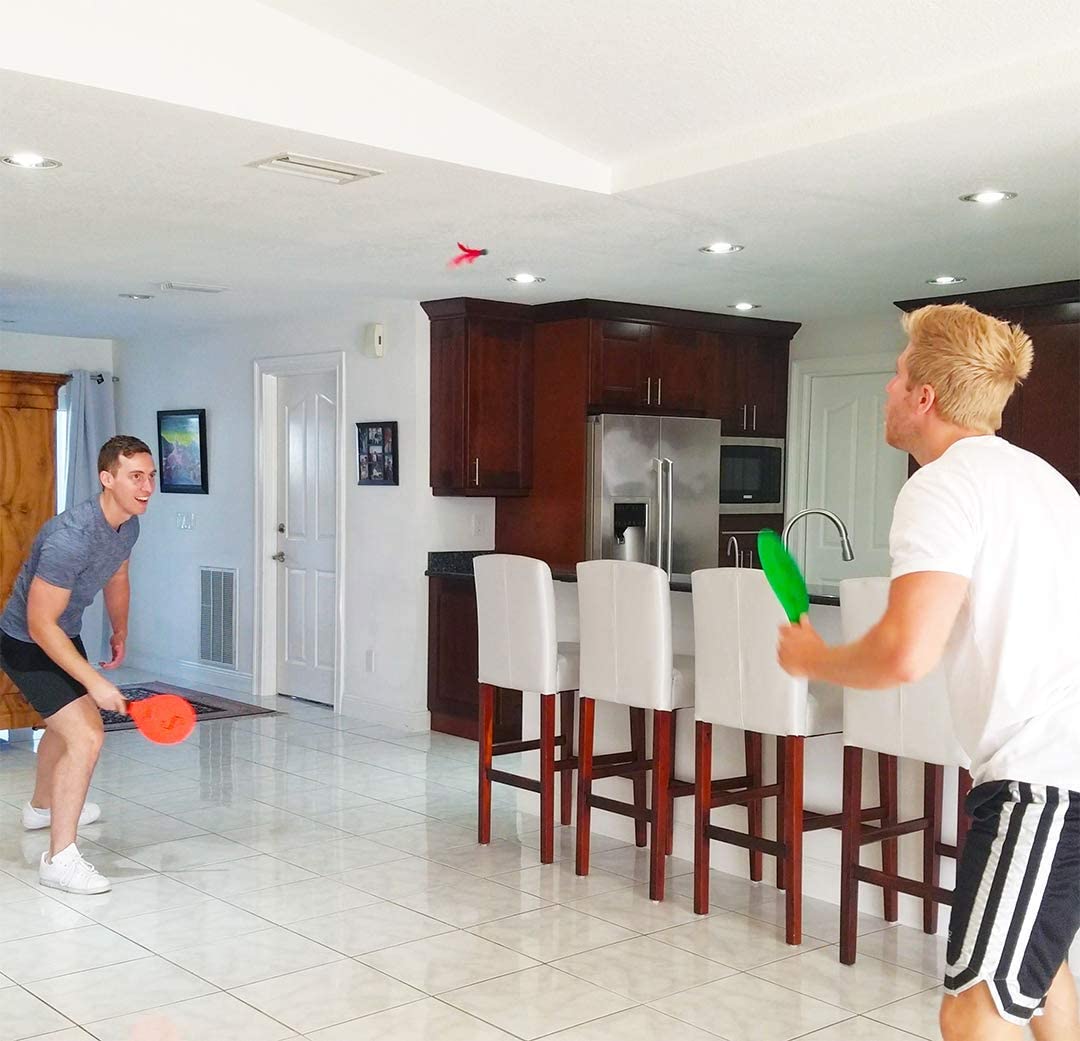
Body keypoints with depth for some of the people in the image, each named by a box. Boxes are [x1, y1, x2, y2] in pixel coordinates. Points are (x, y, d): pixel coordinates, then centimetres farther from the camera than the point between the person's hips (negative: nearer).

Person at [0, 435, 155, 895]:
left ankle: (42, 807, 56)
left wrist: (120, 632, 28)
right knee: (86, 736, -21)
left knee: (64, 724, 30)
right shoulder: (70, 537, -36)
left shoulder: (128, 525, -7)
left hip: (65, 634, 10)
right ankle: (60, 859, -13)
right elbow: (40, 624, -33)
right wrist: (96, 683, -35)